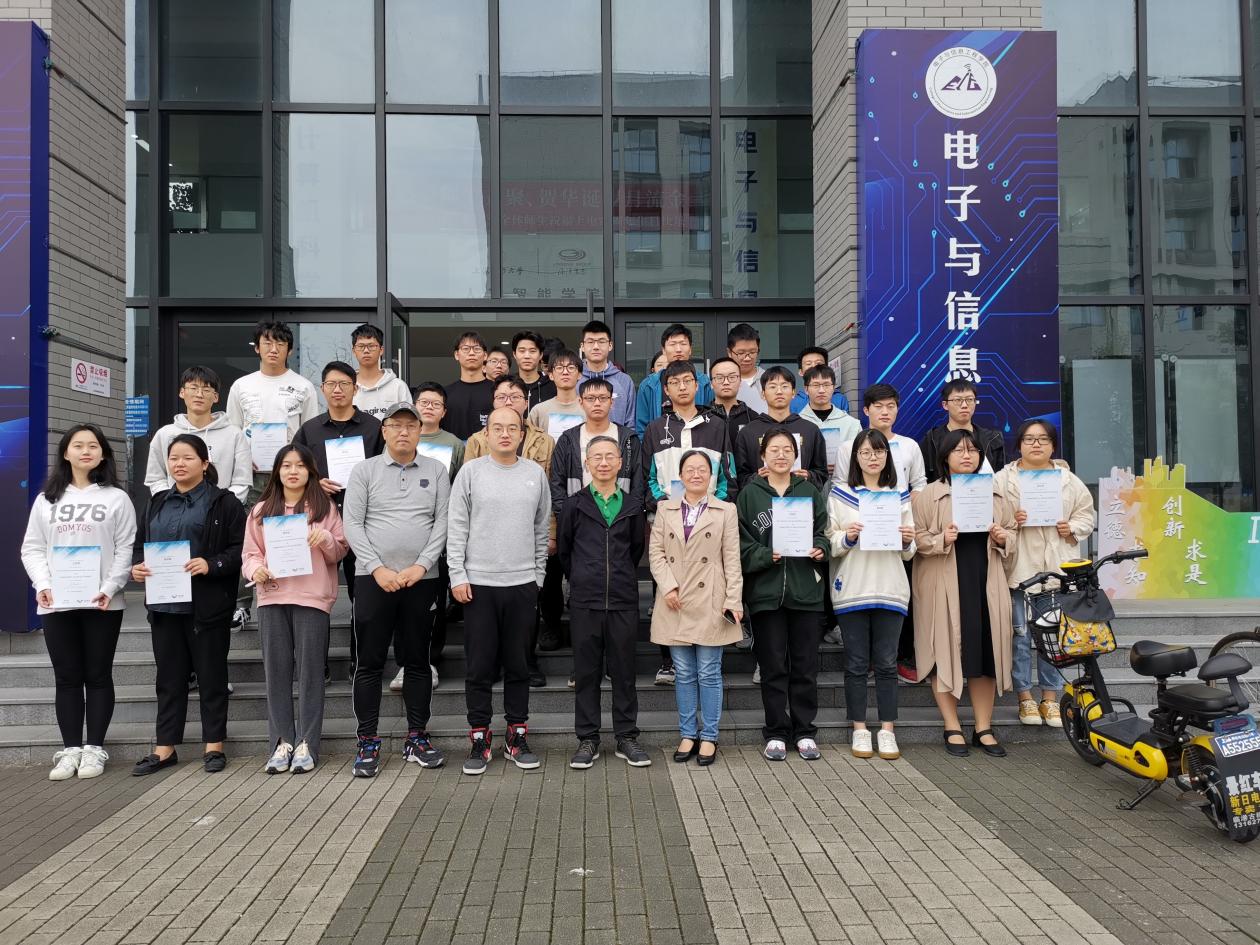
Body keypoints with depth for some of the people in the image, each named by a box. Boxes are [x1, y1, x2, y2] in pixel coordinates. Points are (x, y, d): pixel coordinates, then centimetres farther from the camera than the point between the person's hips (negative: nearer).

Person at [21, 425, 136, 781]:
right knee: (67, 678, 6)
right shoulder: (47, 499, 12)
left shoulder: (117, 498, 4)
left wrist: (110, 589, -14)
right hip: (56, 604, 2)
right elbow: (32, 548, 9)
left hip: (102, 603, -2)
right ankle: (70, 749, 11)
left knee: (98, 676, 3)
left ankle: (94, 748, 8)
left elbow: (125, 549, -1)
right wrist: (42, 584, -8)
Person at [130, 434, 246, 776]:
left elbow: (241, 548, -7)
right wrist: (136, 565, -2)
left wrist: (211, 565, -21)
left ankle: (214, 745, 14)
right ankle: (165, 748, 19)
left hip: (207, 604, -5)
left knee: (211, 675, 5)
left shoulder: (225, 503, -1)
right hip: (164, 603, 5)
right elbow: (139, 543, 18)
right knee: (170, 677, 11)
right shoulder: (157, 504, 16)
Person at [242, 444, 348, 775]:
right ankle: (282, 741, 12)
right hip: (272, 597, 3)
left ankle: (306, 743, 5)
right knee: (276, 670, 4)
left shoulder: (324, 506, 7)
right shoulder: (261, 510, 13)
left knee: (310, 670, -1)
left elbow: (341, 552, 7)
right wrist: (255, 569, -8)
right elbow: (250, 552, 13)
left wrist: (326, 539, -13)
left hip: (312, 596, -2)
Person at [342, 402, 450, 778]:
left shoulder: (436, 471, 7)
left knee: (417, 661, 8)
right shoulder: (365, 470, 4)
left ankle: (417, 738, 18)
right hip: (373, 578, -1)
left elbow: (442, 522, 2)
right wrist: (378, 568, -10)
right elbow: (352, 525, -1)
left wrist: (421, 565, -9)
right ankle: (368, 743, 10)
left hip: (422, 579, 1)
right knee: (370, 662, 2)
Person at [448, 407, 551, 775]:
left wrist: (538, 575, 6)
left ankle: (517, 736, 18)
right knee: (479, 665, 3)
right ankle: (479, 739, 13)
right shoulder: (471, 471, 1)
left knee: (518, 664, 8)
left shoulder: (535, 473, 6)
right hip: (478, 583, -1)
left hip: (522, 583, 2)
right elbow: (457, 528, -1)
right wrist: (458, 576, -6)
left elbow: (542, 529, 10)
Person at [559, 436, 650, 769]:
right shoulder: (574, 505, 3)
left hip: (623, 600, 1)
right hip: (585, 601, -1)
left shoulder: (632, 507, 7)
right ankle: (587, 739, 13)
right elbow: (563, 549, 12)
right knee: (586, 672, 5)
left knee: (624, 670, 6)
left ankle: (626, 737, 15)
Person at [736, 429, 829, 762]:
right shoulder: (750, 494, 3)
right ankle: (776, 733, 15)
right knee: (773, 666, 5)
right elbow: (743, 546, 0)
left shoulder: (809, 492, 9)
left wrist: (820, 548, -10)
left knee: (805, 665, 7)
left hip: (806, 590, 2)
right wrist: (768, 555, -16)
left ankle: (805, 732, 18)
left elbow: (822, 532, 10)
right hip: (766, 590, -1)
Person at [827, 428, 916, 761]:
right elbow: (830, 544, 1)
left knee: (887, 663, 3)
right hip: (851, 590, -2)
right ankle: (860, 730, 12)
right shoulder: (840, 495, 5)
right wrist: (846, 537, -18)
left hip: (890, 590, 2)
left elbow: (909, 553, 14)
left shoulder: (900, 497, 12)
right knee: (856, 664, 3)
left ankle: (887, 731, 10)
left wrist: (907, 541, -7)